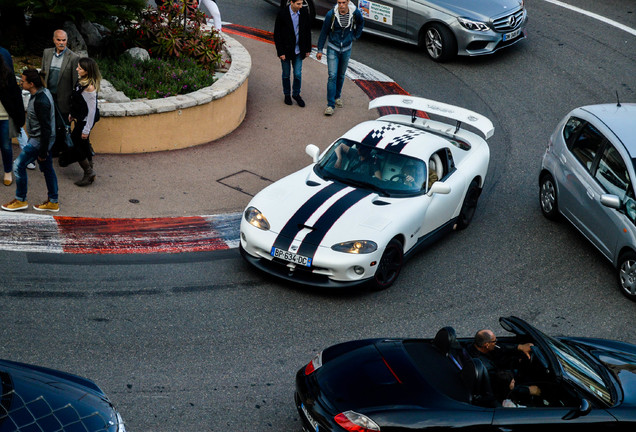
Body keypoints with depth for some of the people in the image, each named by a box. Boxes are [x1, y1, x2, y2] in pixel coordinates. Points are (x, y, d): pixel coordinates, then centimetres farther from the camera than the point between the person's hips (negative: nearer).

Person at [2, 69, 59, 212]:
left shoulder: (40, 101, -28)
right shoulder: (44, 91, 3)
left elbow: (46, 129, -26)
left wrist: (43, 152, -21)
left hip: (39, 140, -10)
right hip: (41, 138, 10)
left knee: (18, 165, 0)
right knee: (47, 169, 15)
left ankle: (20, 200, 12)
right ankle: (53, 202, 24)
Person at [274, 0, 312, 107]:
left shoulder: (304, 12, -7)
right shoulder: (282, 13, -17)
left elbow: (308, 31, 4)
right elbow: (277, 34, -12)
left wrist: (308, 49, 6)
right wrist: (280, 52, -13)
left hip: (298, 50, 2)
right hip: (286, 50, -2)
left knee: (298, 74, 5)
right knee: (286, 74, 12)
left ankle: (296, 94, 26)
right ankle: (287, 95, 31)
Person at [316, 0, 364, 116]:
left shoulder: (355, 13, -12)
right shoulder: (331, 14, -17)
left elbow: (361, 23, 14)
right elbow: (324, 32, -6)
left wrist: (355, 36, 9)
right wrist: (320, 50, -4)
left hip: (346, 49, 2)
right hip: (333, 49, -2)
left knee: (341, 75, 15)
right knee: (332, 76, -10)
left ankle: (338, 96, 37)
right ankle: (330, 104, -8)